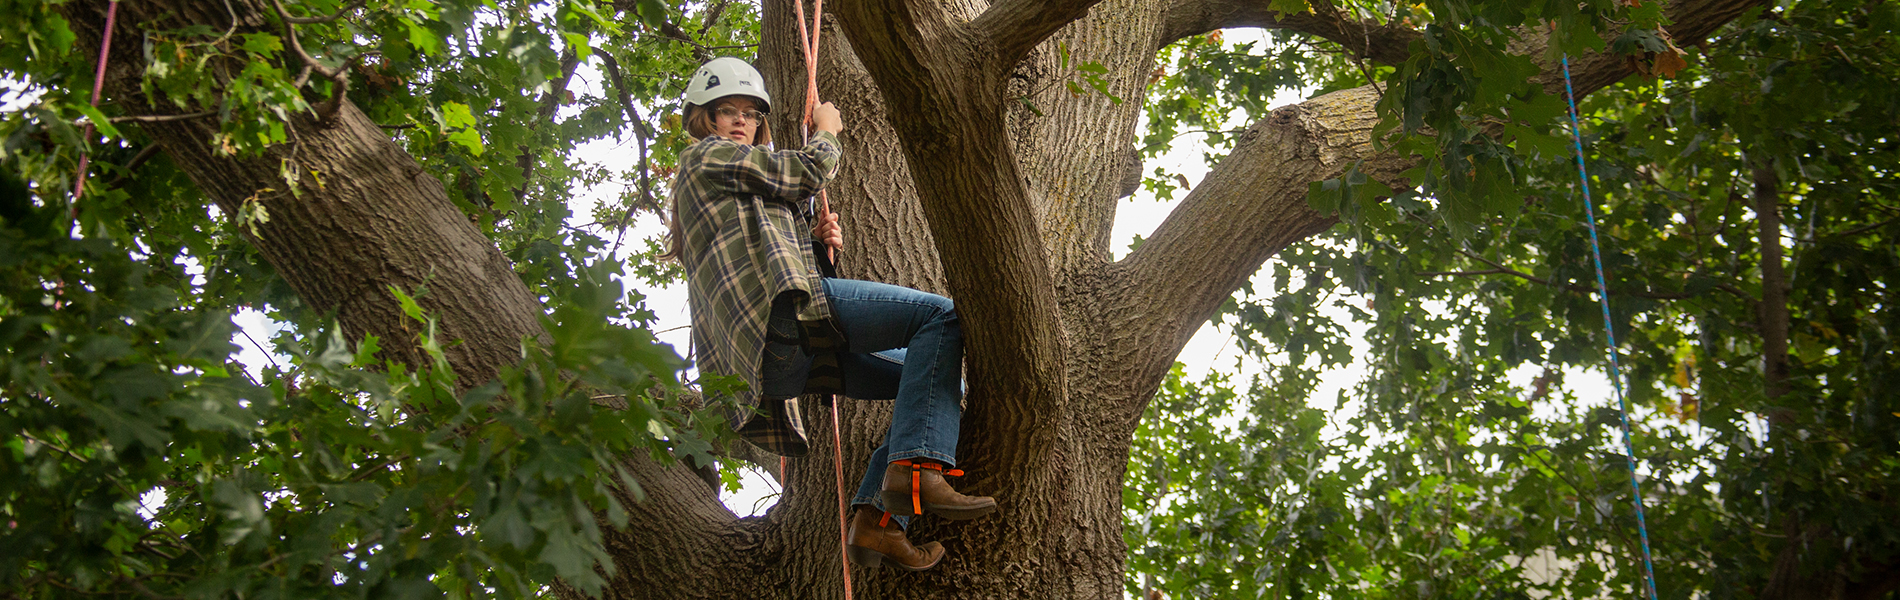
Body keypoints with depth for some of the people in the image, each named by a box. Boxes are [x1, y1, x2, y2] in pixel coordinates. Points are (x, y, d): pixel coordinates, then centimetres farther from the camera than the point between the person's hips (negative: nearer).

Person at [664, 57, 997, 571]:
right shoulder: (707, 156, 11)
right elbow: (807, 171, 7)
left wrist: (817, 239, 13)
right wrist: (826, 132, 26)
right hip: (780, 306, -10)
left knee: (928, 377, 8)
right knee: (938, 315, -18)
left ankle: (876, 517, -11)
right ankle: (916, 469, -36)